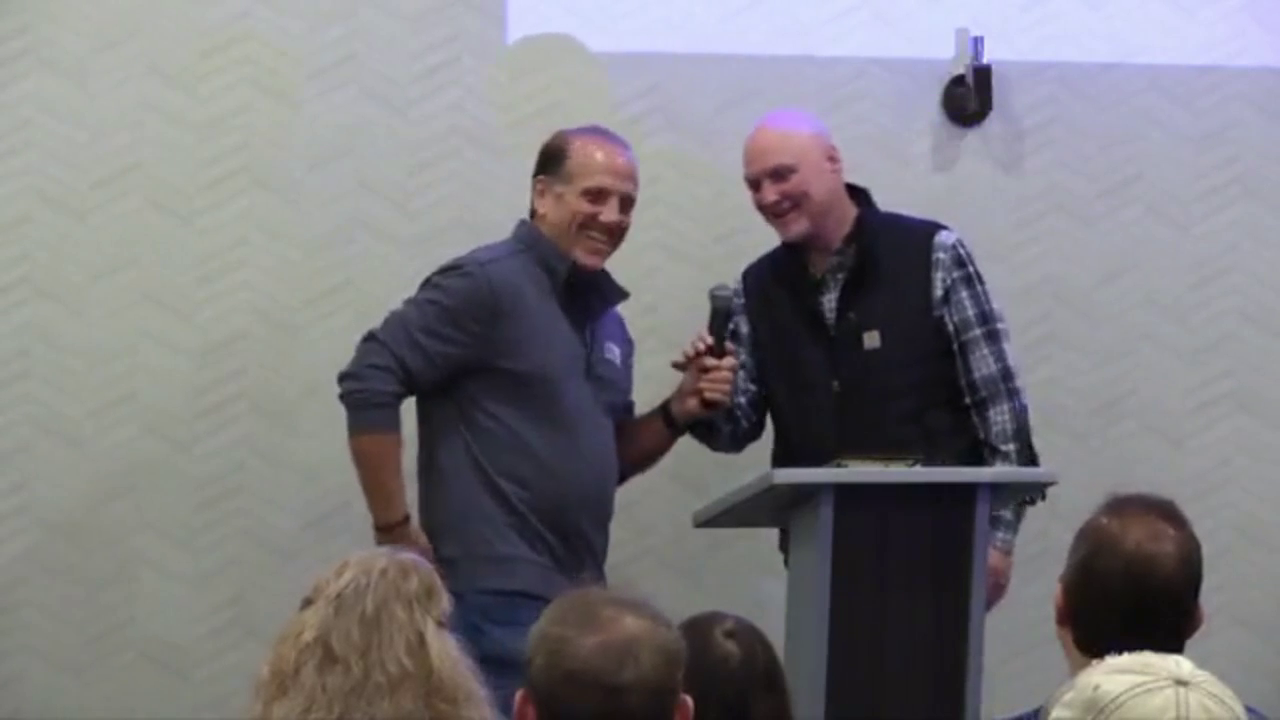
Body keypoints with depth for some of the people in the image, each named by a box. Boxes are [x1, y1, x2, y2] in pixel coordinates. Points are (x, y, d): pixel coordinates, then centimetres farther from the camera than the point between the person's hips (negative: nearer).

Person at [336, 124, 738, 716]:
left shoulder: (605, 317, 16)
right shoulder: (486, 284, -9)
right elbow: (367, 382, -16)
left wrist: (677, 413, 4)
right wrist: (394, 528, -16)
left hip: (578, 600, 9)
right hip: (495, 601, -9)